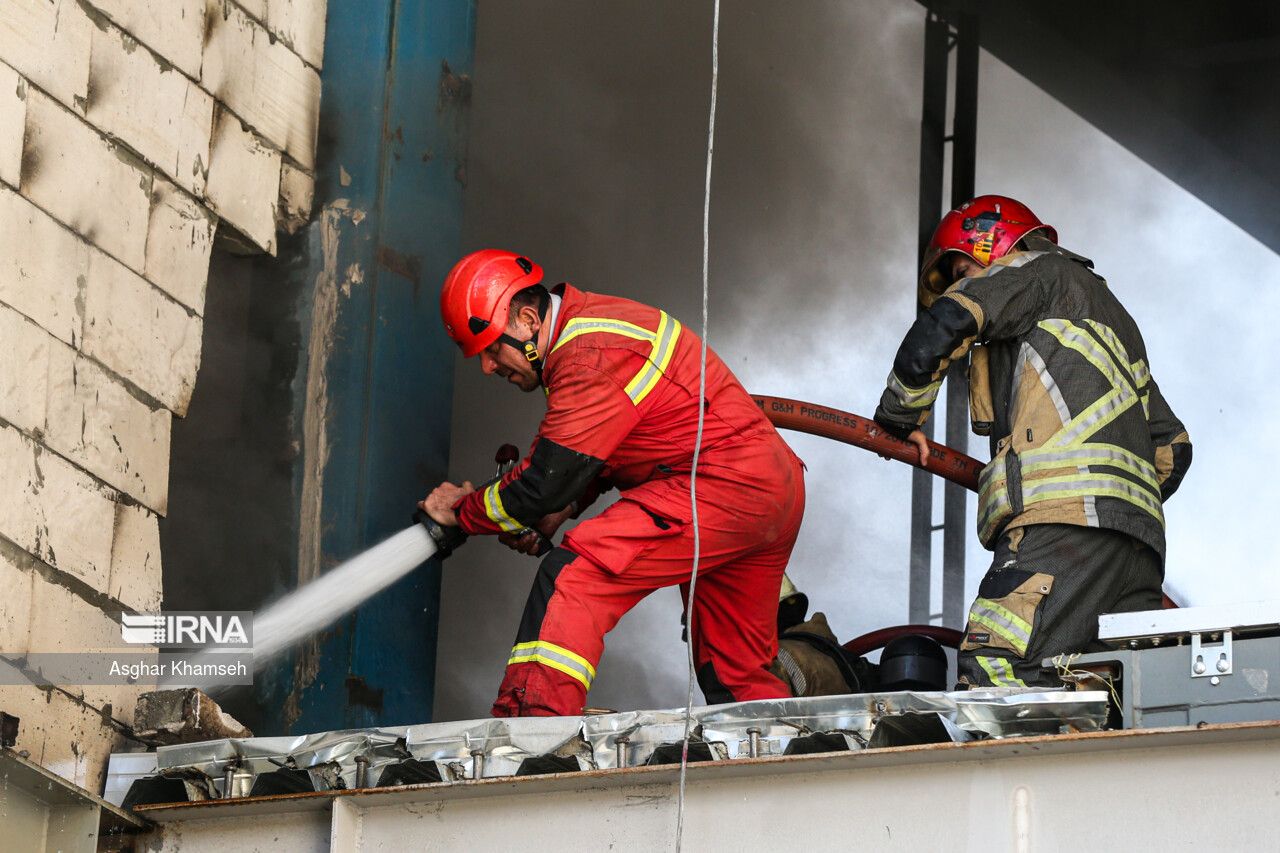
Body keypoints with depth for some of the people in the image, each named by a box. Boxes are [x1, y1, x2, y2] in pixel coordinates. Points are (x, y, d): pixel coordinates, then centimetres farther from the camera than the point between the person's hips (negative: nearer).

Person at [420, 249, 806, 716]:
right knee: (736, 672, 18)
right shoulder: (587, 324, 14)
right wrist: (556, 512, 6)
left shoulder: (590, 357, -19)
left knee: (573, 574, -19)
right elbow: (597, 451, 23)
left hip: (726, 486, -11)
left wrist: (462, 511, -2)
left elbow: (545, 483, -18)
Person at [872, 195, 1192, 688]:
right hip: (1141, 543, 9)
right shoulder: (1113, 316, 39)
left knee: (995, 680, -23)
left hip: (1064, 520, -9)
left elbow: (946, 321, -6)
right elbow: (1173, 448, 34)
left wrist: (898, 418, 5)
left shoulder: (1036, 269, 13)